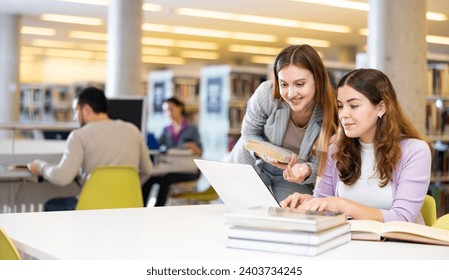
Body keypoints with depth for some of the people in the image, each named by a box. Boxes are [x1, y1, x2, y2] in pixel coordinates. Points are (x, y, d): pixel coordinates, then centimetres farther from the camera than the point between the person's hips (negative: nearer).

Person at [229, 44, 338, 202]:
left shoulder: (331, 113, -27)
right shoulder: (266, 94, -28)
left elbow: (319, 165, -17)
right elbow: (249, 134, -9)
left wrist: (306, 171, -41)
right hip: (254, 164, 0)